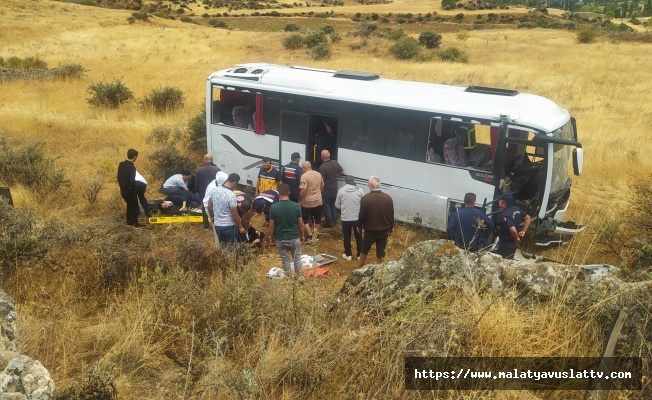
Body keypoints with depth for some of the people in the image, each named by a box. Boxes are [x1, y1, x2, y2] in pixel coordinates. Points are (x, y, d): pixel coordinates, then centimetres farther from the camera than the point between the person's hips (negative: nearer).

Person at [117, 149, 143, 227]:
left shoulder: (121, 164, -1)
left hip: (123, 190, 7)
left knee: (129, 205, 22)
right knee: (134, 206, 8)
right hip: (130, 190, -7)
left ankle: (129, 221, 31)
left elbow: (119, 177, 8)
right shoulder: (132, 167, -24)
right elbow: (132, 181, -24)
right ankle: (135, 223, 15)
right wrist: (135, 190, -10)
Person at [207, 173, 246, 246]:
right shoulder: (231, 195, -24)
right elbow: (235, 215, -19)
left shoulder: (214, 190, -5)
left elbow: (209, 207, 8)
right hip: (229, 226, -6)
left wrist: (212, 217, 25)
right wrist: (240, 227, -5)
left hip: (217, 225, 6)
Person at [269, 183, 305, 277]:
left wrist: (271, 237, 8)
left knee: (285, 259, 16)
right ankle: (298, 276, 29)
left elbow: (271, 225, -8)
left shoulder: (274, 207, -15)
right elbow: (301, 224, -5)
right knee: (297, 257, 20)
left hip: (280, 239, 0)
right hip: (294, 238, 1)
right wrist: (302, 235, 11)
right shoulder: (296, 206, -13)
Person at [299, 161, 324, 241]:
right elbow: (322, 187, 15)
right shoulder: (319, 174, 4)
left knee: (305, 219, 7)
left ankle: (310, 236, -1)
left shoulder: (304, 176, -17)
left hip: (307, 202, -6)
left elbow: (303, 190, -23)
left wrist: (299, 201, -11)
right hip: (318, 200, 6)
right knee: (317, 218, 17)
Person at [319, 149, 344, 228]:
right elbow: (342, 172, 9)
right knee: (333, 205, 20)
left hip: (326, 190, -6)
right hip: (334, 188, 6)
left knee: (326, 207, 7)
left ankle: (329, 223, 14)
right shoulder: (335, 163, -6)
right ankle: (333, 221, 28)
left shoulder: (322, 167, -24)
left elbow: (322, 181, -21)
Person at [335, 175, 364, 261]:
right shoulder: (359, 190, -5)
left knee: (347, 237, 15)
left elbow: (337, 205, 1)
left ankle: (348, 255, 23)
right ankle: (359, 255, 23)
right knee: (359, 237, 15)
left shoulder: (341, 190, -5)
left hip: (345, 219, -1)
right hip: (357, 218, 1)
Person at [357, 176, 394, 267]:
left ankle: (360, 267, 34)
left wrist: (359, 226, 6)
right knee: (381, 252, 12)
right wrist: (391, 227, 16)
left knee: (364, 249, 20)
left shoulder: (365, 198, -19)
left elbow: (362, 215, -12)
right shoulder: (388, 198, -9)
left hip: (370, 230, -1)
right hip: (384, 230, 2)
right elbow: (391, 214, 1)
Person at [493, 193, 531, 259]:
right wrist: (523, 231, 9)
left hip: (506, 244, -9)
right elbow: (528, 218, 14)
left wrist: (517, 239, -17)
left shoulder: (505, 215, -27)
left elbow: (513, 230, -37)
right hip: (513, 243, 9)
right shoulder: (516, 209, 0)